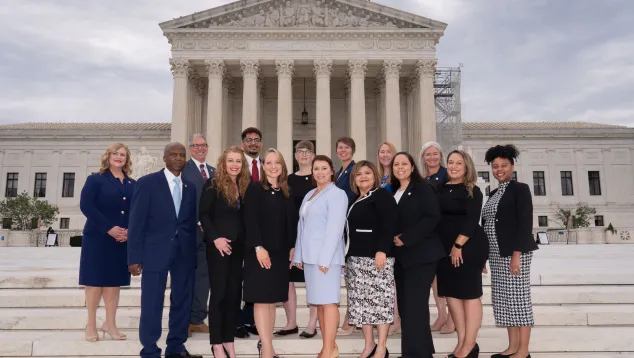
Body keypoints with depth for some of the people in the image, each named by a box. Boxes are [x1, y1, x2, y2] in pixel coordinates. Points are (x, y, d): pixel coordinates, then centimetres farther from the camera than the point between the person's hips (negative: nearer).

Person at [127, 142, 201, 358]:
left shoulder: (190, 187, 12)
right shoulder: (147, 183, -1)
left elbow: (191, 222, 12)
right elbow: (136, 221, -5)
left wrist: (193, 253, 6)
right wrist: (134, 257, -9)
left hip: (184, 253, 4)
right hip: (156, 251, -4)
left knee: (182, 301, 10)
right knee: (152, 303, 2)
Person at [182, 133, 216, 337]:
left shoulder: (213, 171, 14)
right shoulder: (183, 169, -4)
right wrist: (197, 223, -15)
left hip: (209, 230, 6)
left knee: (204, 275, 10)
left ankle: (198, 319, 19)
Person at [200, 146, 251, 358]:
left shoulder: (245, 187, 8)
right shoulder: (213, 185, -5)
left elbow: (245, 218, 10)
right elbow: (204, 214, -9)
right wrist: (215, 238, -18)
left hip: (238, 247, 5)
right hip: (218, 246, -5)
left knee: (234, 293, 9)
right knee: (218, 292, 0)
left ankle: (229, 340, 20)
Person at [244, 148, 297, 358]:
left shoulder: (286, 193, 11)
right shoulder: (255, 189, -4)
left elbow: (292, 222, 11)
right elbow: (250, 220, -12)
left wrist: (292, 247, 3)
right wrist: (258, 247, -19)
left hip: (281, 253, 5)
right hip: (260, 251, -5)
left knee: (272, 299, 10)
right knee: (262, 299, -4)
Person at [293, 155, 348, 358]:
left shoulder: (337, 194, -5)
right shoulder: (309, 195, 17)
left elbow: (334, 228, -13)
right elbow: (302, 226, 15)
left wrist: (325, 258, -18)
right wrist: (299, 255, 10)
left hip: (326, 256, -7)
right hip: (310, 256, 7)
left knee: (328, 301, -5)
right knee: (318, 301, 9)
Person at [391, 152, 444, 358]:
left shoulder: (423, 188, -6)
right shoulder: (393, 192, 14)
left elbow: (432, 217, -16)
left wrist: (406, 238, -18)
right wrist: (392, 239, 0)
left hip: (420, 254, -7)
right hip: (400, 256, 7)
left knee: (415, 305, -9)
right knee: (404, 305, 10)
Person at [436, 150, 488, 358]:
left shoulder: (472, 191, -5)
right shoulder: (442, 190, 12)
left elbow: (472, 221, -14)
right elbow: (437, 219, 13)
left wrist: (458, 246, -20)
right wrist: (447, 247, 7)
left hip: (468, 247, -7)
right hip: (445, 248, 7)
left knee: (469, 294, 0)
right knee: (451, 293, 8)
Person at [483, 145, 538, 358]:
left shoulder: (520, 189, -4)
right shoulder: (494, 194, 17)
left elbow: (525, 223, -13)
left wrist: (517, 254, -20)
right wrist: (485, 254, 12)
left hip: (514, 252, -7)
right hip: (497, 254, 8)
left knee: (519, 297, -3)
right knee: (504, 299, 9)